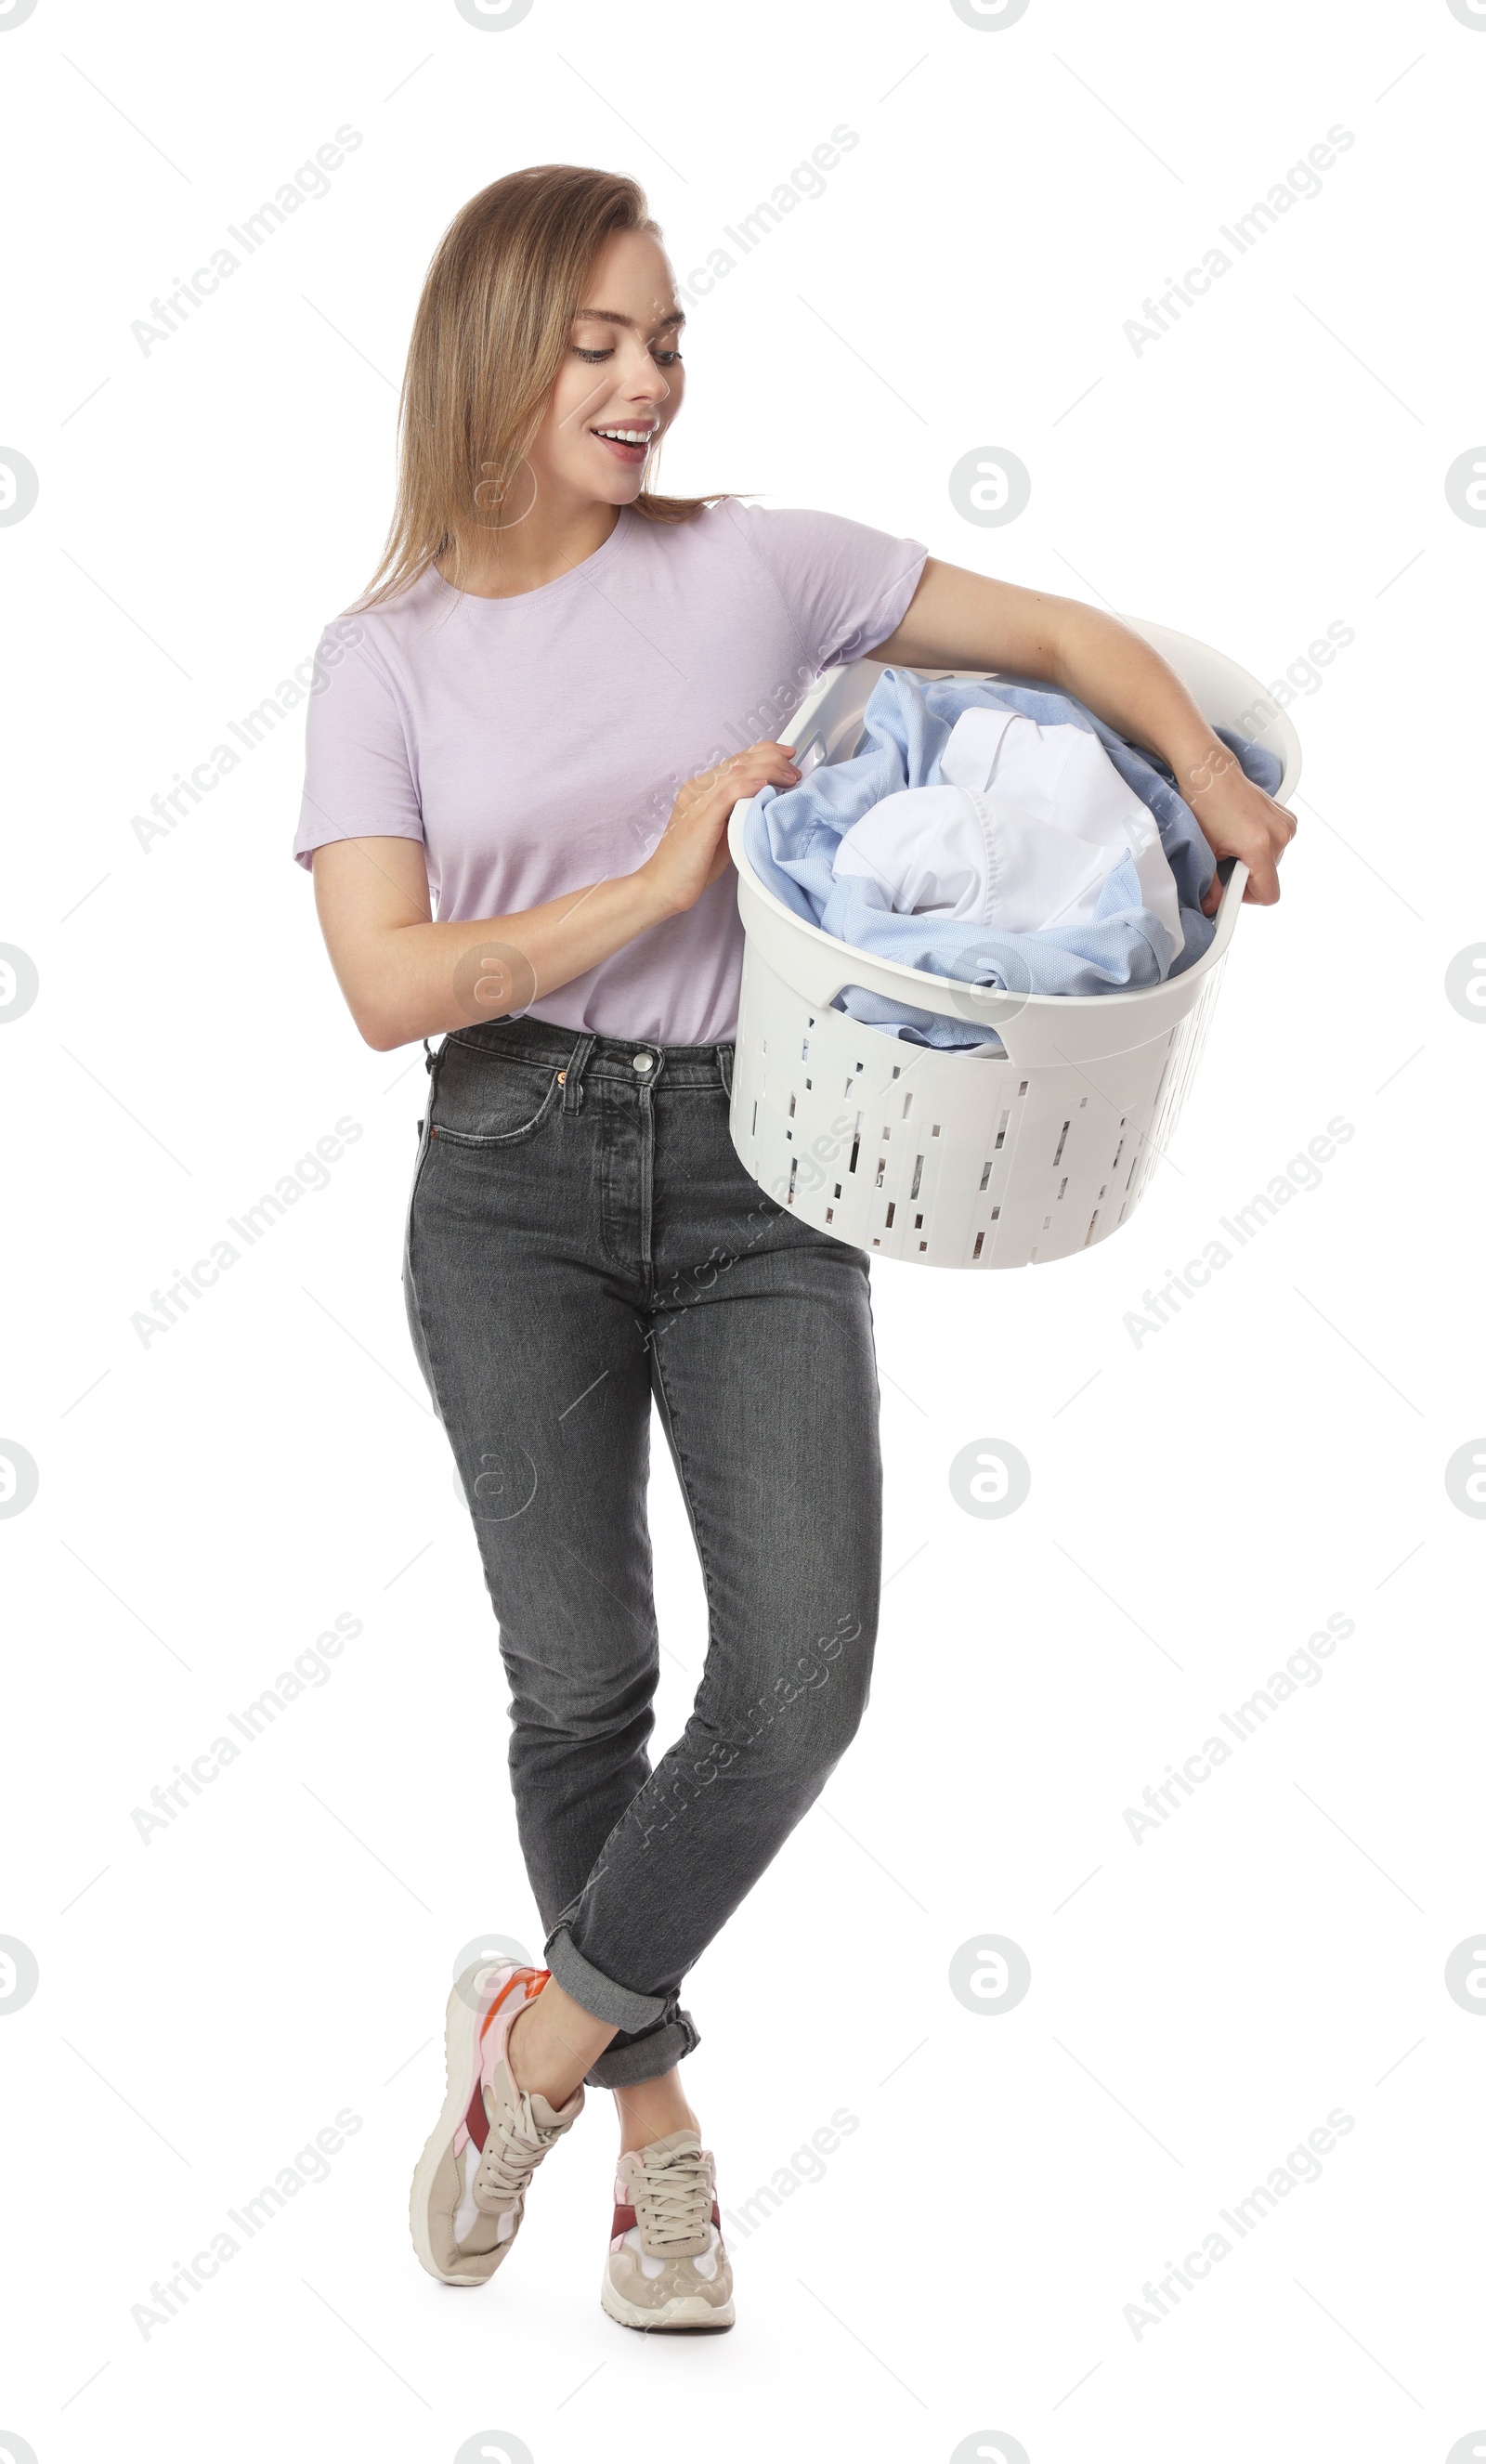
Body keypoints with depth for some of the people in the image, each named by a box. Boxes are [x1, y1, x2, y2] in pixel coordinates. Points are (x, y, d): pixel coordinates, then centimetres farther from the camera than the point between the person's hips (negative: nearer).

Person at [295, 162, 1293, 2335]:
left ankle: (546, 2036, 12)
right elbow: (391, 983, -8)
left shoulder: (756, 564, 4)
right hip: (515, 1185, 0)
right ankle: (650, 2102, 25)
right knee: (582, 1679, 5)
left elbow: (1064, 635, 8)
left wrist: (1214, 776, -9)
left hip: (758, 1174, 1)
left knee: (805, 1672, -9)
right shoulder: (390, 651, 2)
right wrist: (658, 883, -14)